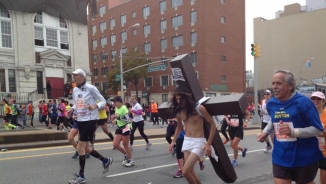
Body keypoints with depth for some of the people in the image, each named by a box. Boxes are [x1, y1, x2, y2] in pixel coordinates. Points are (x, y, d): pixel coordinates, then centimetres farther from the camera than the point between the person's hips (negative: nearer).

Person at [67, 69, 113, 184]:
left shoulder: (90, 88, -12)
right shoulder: (75, 90, 8)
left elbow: (103, 101, -8)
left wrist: (95, 106, -27)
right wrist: (72, 110, 0)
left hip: (90, 120, -8)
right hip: (80, 121, 8)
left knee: (80, 147, -9)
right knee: (86, 148, 13)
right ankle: (105, 161, 36)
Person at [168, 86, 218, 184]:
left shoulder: (199, 108, -16)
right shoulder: (178, 111, 1)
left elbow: (213, 124, -9)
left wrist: (208, 144, -13)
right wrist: (173, 141, 10)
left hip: (198, 142, -6)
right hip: (186, 141, 6)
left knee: (185, 172, -14)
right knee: (191, 172, 7)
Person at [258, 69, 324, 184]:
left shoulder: (303, 102, -16)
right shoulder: (271, 103, 1)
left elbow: (318, 130, -15)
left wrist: (293, 132, -29)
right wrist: (266, 132, 8)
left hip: (304, 159, -3)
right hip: (280, 159, 4)